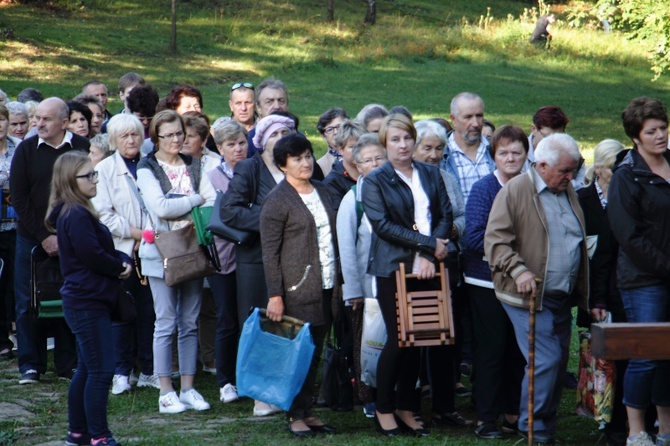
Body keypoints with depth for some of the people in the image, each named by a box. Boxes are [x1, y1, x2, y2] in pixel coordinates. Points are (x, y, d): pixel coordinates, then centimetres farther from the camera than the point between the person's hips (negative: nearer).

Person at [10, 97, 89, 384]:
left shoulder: (82, 147, -1)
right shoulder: (26, 149, 0)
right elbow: (19, 197, -2)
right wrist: (43, 236, -9)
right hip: (32, 238, 1)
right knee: (29, 304, 3)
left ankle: (68, 364, 12)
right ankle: (30, 365, 12)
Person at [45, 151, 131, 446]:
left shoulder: (76, 213, 16)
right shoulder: (77, 216, -17)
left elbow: (103, 249, 17)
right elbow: (92, 255, -22)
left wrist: (123, 261, -1)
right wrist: (121, 267, -6)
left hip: (85, 302, 11)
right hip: (87, 302, -11)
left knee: (87, 369, 16)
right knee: (101, 370, -10)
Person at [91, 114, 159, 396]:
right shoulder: (105, 169, 2)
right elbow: (102, 213, -4)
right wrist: (135, 232, -11)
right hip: (120, 249, -2)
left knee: (149, 311, 3)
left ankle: (148, 370, 11)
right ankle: (121, 372, 8)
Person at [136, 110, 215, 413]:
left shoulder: (193, 166, 12)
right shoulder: (147, 168, -2)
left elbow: (214, 203, 1)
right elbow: (160, 207, -16)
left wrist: (178, 206, -15)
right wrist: (196, 200, -6)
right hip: (162, 251, -4)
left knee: (190, 322, 6)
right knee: (166, 323, -4)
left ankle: (188, 388, 12)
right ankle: (166, 392, 1)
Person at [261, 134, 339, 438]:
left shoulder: (321, 191, 14)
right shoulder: (277, 201, -7)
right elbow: (270, 252, -9)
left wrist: (339, 280, 14)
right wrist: (275, 295, -14)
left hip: (325, 287, 6)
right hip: (298, 288, -6)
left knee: (315, 352, 8)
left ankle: (307, 411, 15)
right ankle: (296, 415, 5)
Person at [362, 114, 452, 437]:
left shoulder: (431, 174, 12)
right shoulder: (375, 181, 0)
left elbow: (445, 214, 6)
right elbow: (382, 224, -11)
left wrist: (431, 254, -10)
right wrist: (428, 244, -15)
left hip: (427, 269, 4)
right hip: (393, 268, -4)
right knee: (398, 339, -4)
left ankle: (406, 408, 17)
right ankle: (384, 409, 9)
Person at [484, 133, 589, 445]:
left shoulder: (568, 192, 15)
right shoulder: (515, 191, -7)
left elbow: (579, 243, 24)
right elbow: (495, 240, -12)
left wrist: (583, 295, 19)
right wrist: (518, 270, -25)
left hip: (562, 298, 7)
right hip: (529, 298, -7)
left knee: (559, 364, 7)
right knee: (546, 361, -14)